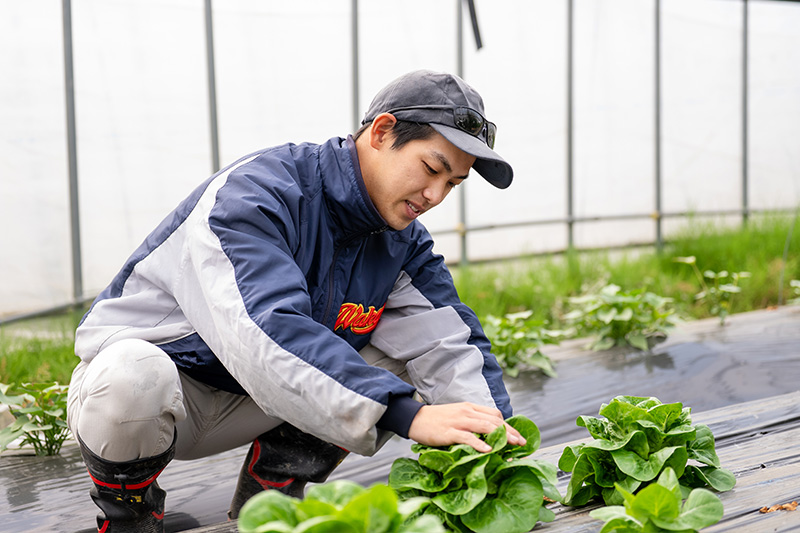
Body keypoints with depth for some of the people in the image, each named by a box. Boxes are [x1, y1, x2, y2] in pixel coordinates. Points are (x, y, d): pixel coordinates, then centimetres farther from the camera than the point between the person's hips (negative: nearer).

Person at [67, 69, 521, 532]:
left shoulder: (403, 241, -3)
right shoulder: (252, 194, -27)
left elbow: (449, 341, -10)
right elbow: (266, 332, -41)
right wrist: (408, 415, -48)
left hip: (253, 401, 6)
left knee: (398, 359, -10)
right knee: (131, 377, -40)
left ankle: (268, 491, 3)